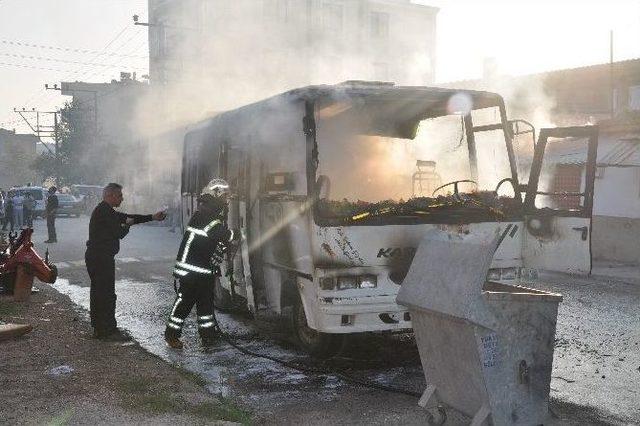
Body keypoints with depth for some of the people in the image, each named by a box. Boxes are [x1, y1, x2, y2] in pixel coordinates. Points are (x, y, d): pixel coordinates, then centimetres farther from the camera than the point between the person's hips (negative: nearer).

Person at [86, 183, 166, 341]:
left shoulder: (104, 210, 15)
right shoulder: (104, 211, -18)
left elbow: (127, 217, 17)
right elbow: (119, 233, -20)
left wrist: (152, 217, 13)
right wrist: (127, 225, 2)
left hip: (94, 256, 11)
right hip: (102, 258, -11)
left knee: (97, 293, 17)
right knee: (107, 295, -6)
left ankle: (99, 328, 27)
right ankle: (108, 331, -1)